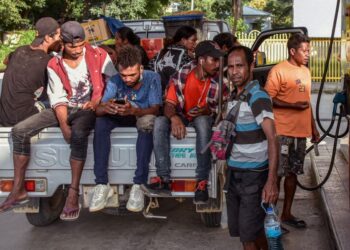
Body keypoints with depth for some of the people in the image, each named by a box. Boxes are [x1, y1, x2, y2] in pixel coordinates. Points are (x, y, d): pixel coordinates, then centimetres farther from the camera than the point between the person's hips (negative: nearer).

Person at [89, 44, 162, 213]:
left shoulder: (152, 78, -17)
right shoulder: (115, 81, -11)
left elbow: (155, 109, -26)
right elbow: (98, 110, -18)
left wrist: (133, 110, -46)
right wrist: (106, 108, -44)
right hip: (121, 118, 3)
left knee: (148, 121, -38)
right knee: (100, 123, -27)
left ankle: (138, 185, -37)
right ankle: (102, 184, -27)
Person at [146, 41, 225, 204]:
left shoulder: (218, 79, -14)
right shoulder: (182, 75, -16)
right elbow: (169, 104, -17)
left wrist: (207, 110, -28)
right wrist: (174, 118, -40)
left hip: (203, 117, -1)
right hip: (181, 116, 1)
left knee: (203, 123, -37)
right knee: (159, 122, -28)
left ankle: (202, 181, -33)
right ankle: (164, 178, -28)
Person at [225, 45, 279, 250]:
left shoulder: (258, 96, -16)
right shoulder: (234, 96, 9)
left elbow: (272, 139, -25)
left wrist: (272, 181, -31)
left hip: (254, 174, -8)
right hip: (235, 172, 8)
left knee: (249, 232, -1)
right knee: (239, 228, 15)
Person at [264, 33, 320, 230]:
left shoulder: (306, 71, 15)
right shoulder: (278, 71, -9)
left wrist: (313, 128, 19)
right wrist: (293, 106, -20)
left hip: (301, 132, 7)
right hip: (282, 132, -7)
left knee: (292, 173, 13)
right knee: (276, 174, -2)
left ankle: (287, 213, 23)